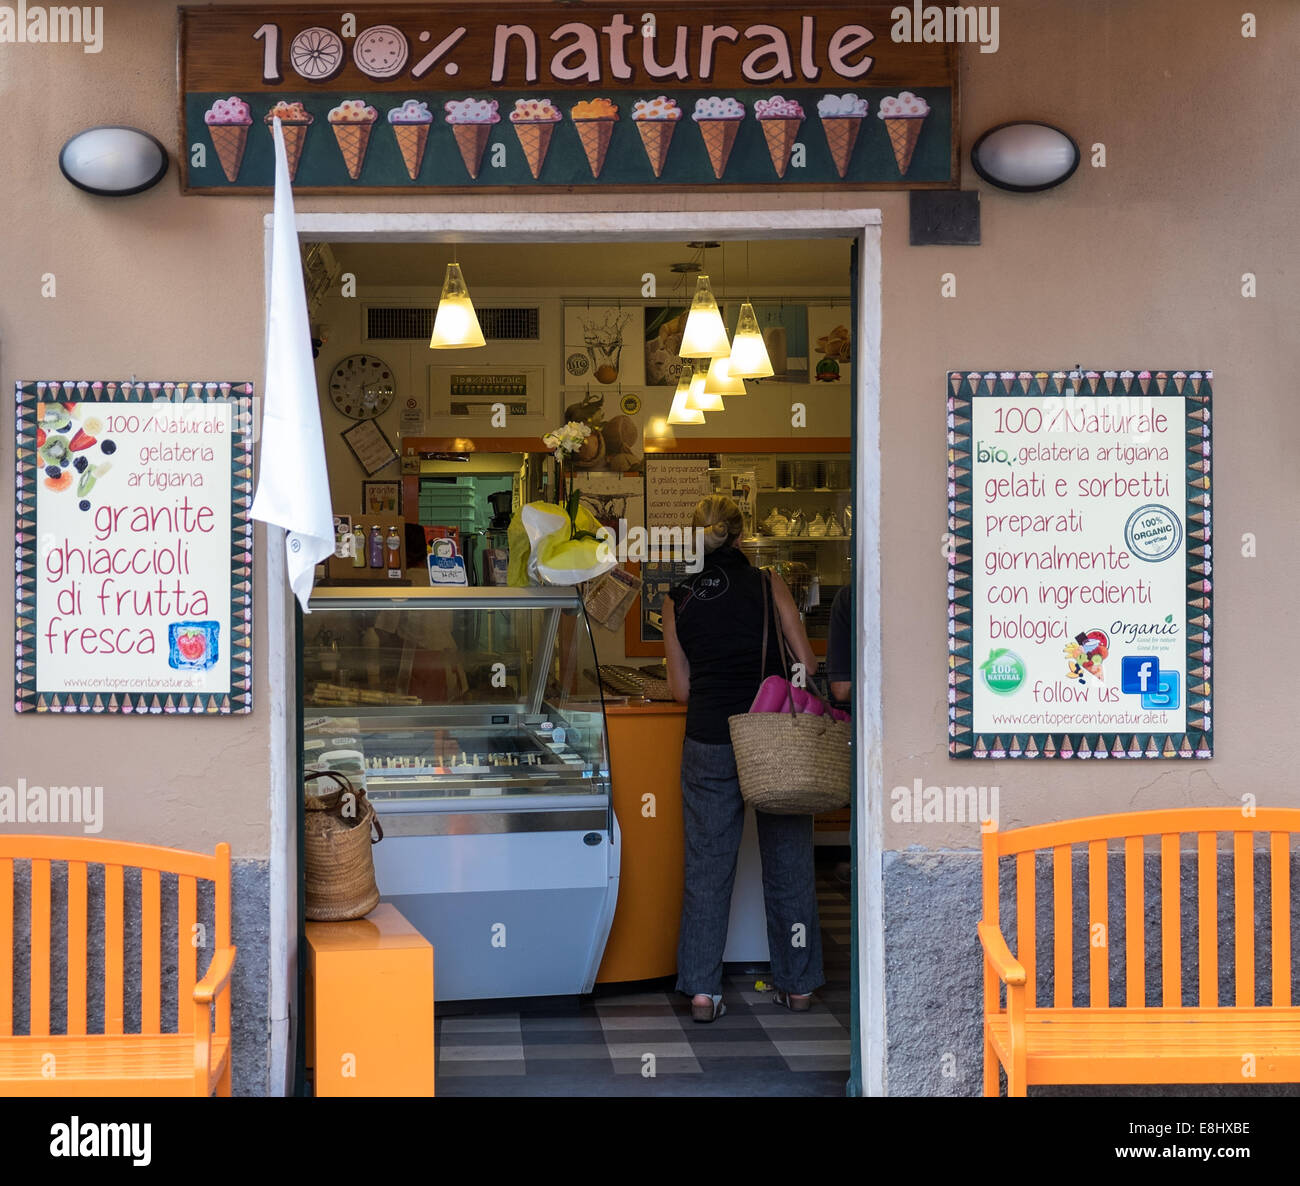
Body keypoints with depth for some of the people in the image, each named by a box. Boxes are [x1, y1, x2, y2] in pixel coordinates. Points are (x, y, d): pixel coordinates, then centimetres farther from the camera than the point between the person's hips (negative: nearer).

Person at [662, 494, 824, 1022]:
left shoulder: (678, 598, 4)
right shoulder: (768, 585, 0)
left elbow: (680, 688, 8)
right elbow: (807, 665, -2)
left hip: (710, 740, 1)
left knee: (707, 864, 7)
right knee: (787, 862, 10)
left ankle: (702, 989, 5)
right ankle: (796, 984, 18)